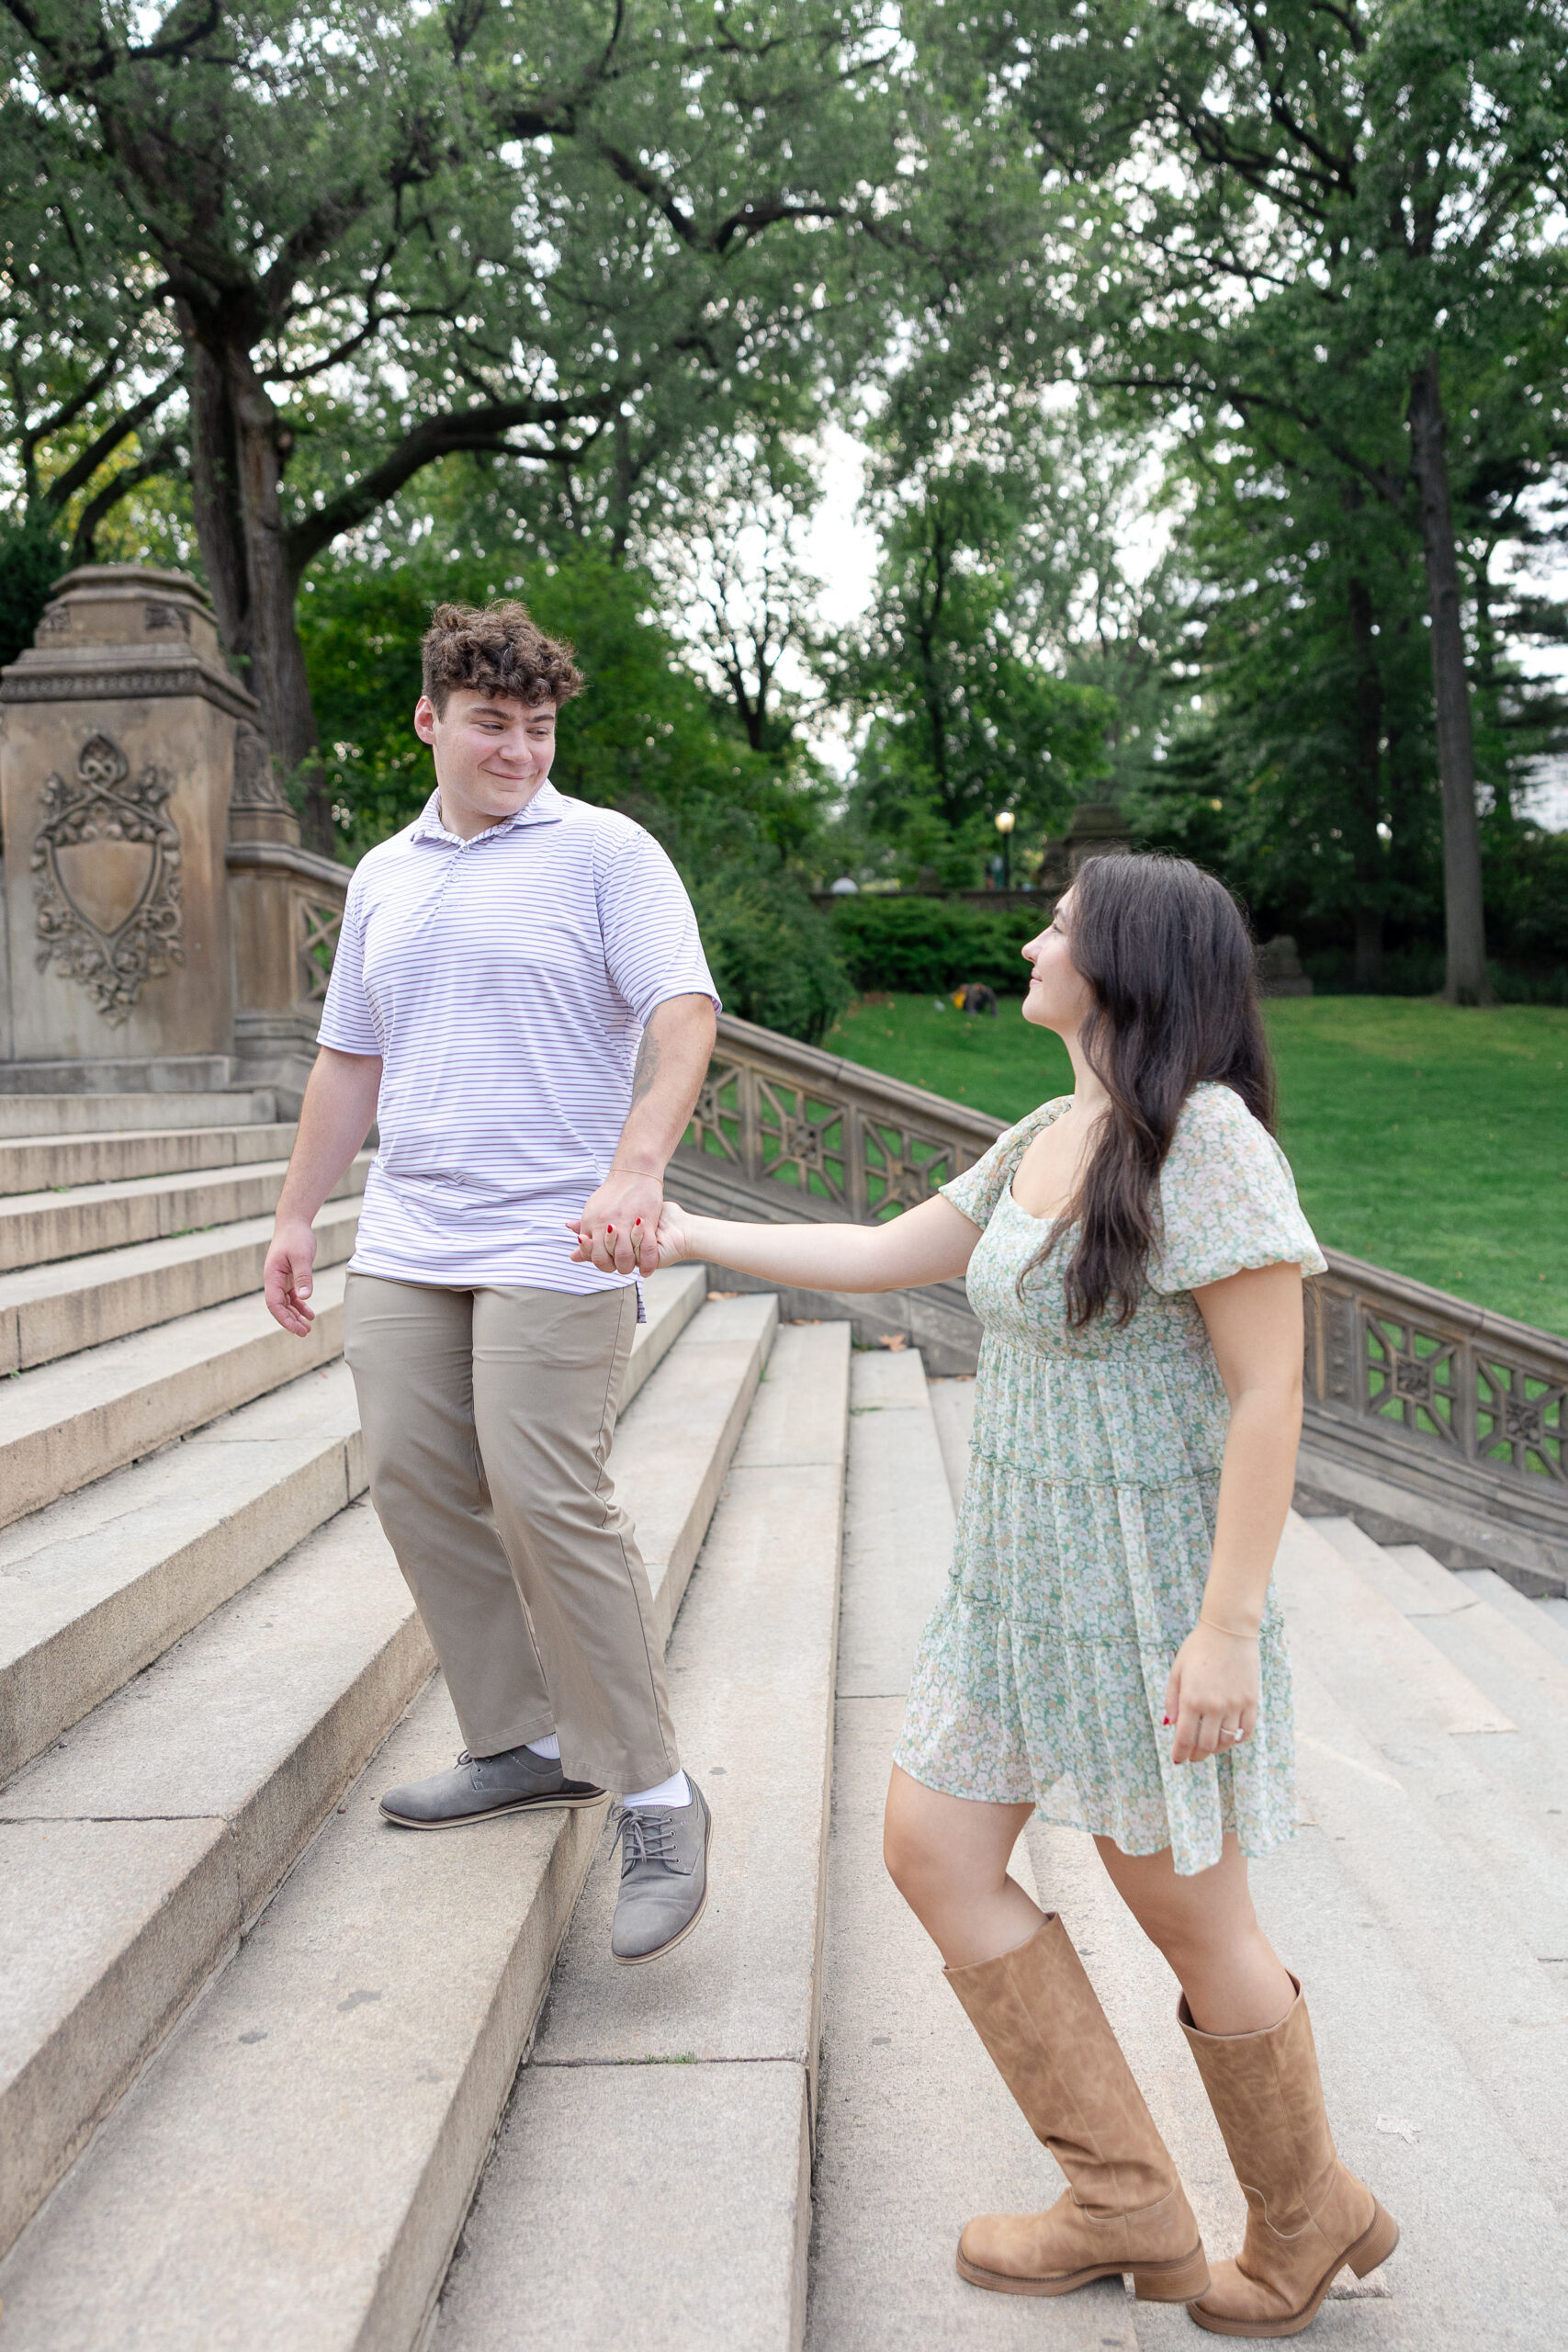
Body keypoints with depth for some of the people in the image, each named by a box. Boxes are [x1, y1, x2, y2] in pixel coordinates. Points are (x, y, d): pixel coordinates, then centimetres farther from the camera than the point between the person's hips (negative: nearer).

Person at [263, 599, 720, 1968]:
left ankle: (655, 1794, 2)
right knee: (416, 1482, 6)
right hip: (406, 1243, 7)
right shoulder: (385, 875, 17)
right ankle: (523, 1745, 22)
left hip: (552, 1243, -7)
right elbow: (349, 1059, 22)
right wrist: (298, 1215, 20)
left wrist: (637, 1166, -29)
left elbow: (683, 1011, -14)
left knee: (546, 1499, -11)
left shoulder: (605, 852, -2)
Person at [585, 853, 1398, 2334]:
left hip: (1151, 1592, -9)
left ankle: (1306, 2224, 36)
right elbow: (879, 1256, 17)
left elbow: (1267, 1393, -20)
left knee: (1187, 1916, 7)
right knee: (933, 1849, 10)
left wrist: (1229, 1625, -21)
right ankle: (1126, 2208, 26)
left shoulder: (1206, 1137, -18)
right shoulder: (1043, 1142, 8)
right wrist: (691, 1237, 19)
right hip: (1016, 1573, 9)